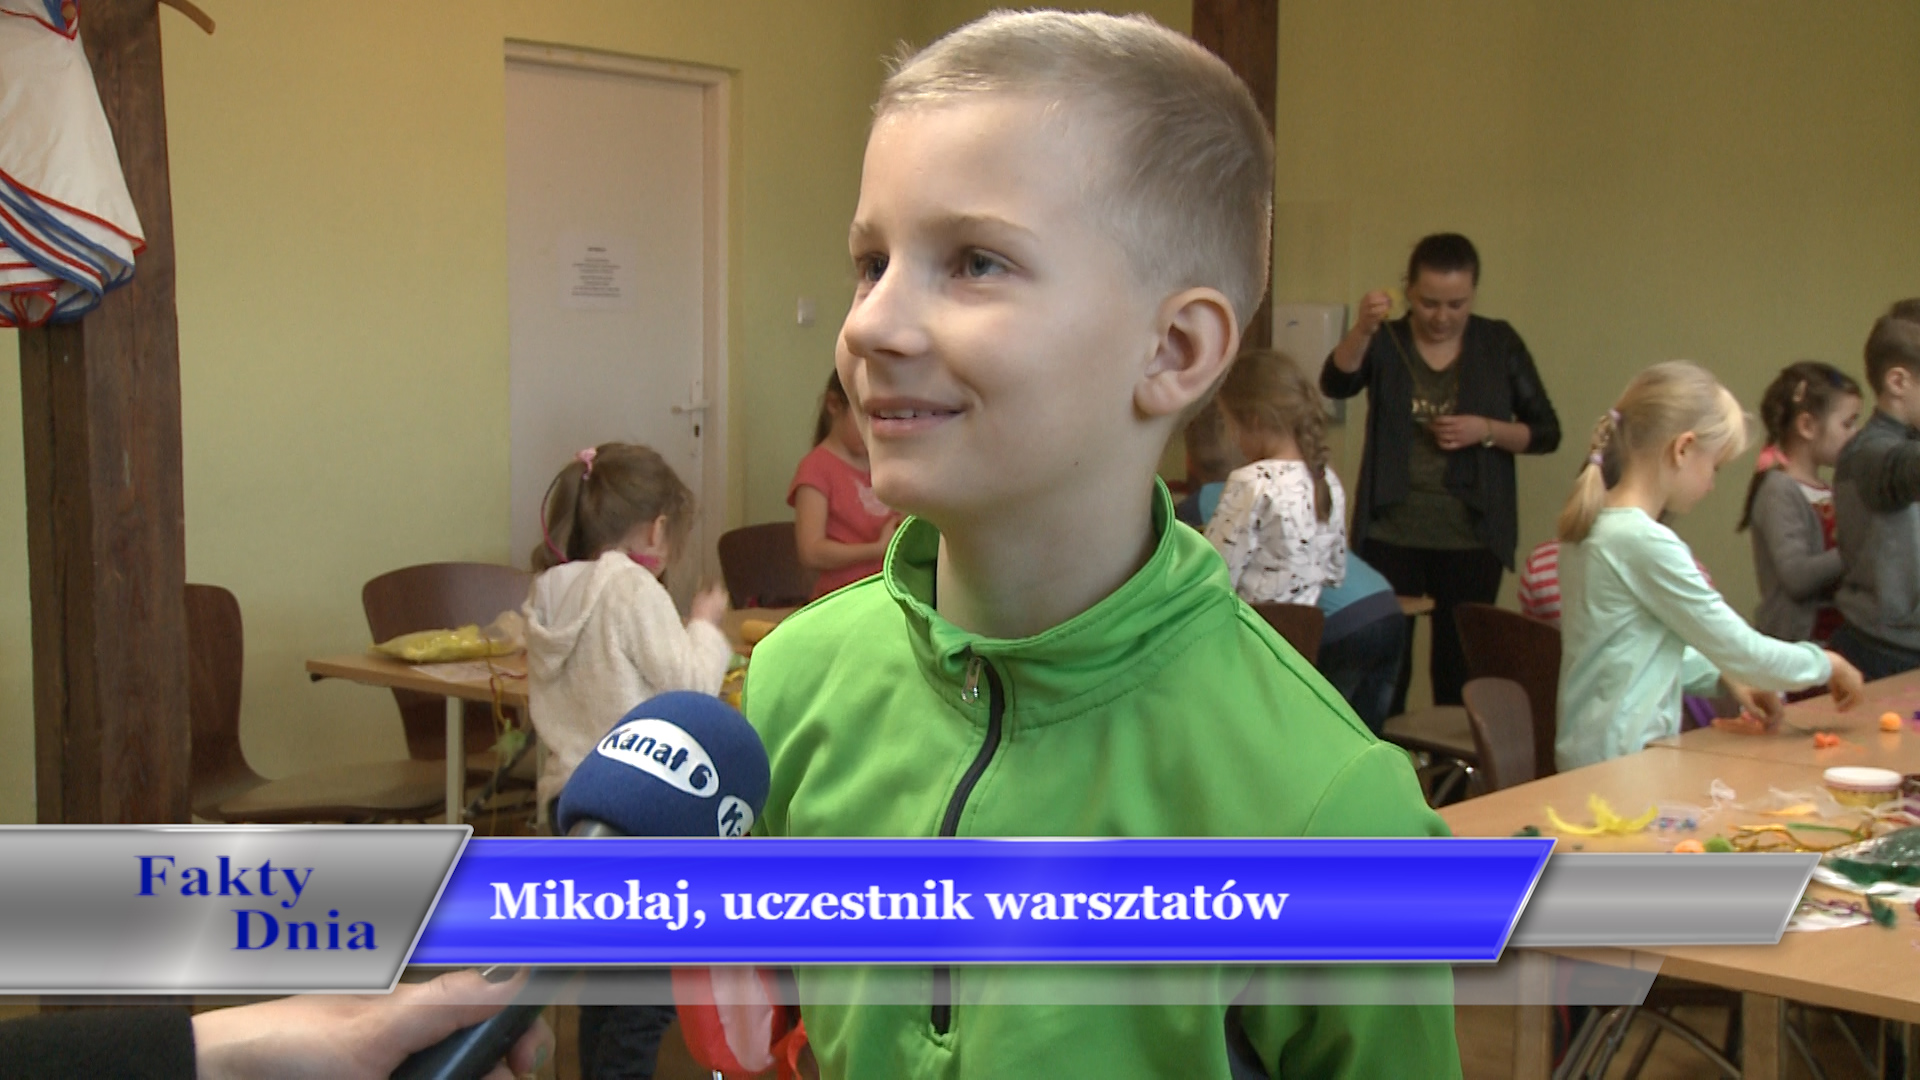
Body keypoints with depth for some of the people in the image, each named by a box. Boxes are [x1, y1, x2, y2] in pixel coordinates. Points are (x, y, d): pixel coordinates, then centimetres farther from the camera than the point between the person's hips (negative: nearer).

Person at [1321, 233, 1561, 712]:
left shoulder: (1498, 344, 4)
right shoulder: (1385, 342, 1)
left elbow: (1546, 433, 5)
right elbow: (1335, 383, -19)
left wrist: (1487, 430, -13)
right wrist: (1363, 328, -36)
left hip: (1472, 541, 0)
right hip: (1390, 535, 0)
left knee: (1460, 671, 7)